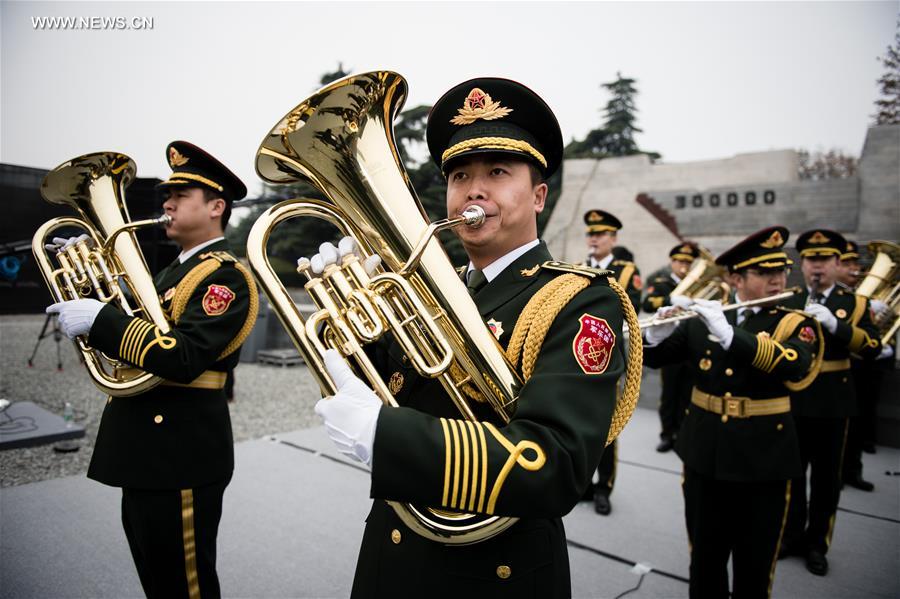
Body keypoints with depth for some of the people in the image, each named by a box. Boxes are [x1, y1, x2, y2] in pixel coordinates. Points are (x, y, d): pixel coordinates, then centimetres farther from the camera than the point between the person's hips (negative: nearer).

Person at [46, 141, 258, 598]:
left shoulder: (225, 276, -16)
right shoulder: (175, 271, 15)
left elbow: (182, 358, -28)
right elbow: (132, 328, 17)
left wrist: (99, 318, -26)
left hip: (181, 457, -10)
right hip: (148, 455, 10)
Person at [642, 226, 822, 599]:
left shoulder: (796, 325, -5)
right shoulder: (703, 321, 1)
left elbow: (796, 367, -26)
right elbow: (654, 358, 1)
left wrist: (729, 334, -35)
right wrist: (656, 334, -22)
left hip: (764, 459, -1)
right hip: (705, 454, 2)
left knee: (754, 565, 14)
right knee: (705, 557, 17)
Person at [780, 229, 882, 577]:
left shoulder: (855, 302, 0)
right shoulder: (786, 301, 6)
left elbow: (873, 347, -15)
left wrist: (834, 323, -30)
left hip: (832, 400, -1)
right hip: (791, 398, 1)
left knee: (826, 476, 8)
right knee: (792, 472, 10)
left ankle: (817, 544, 23)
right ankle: (792, 535, 26)